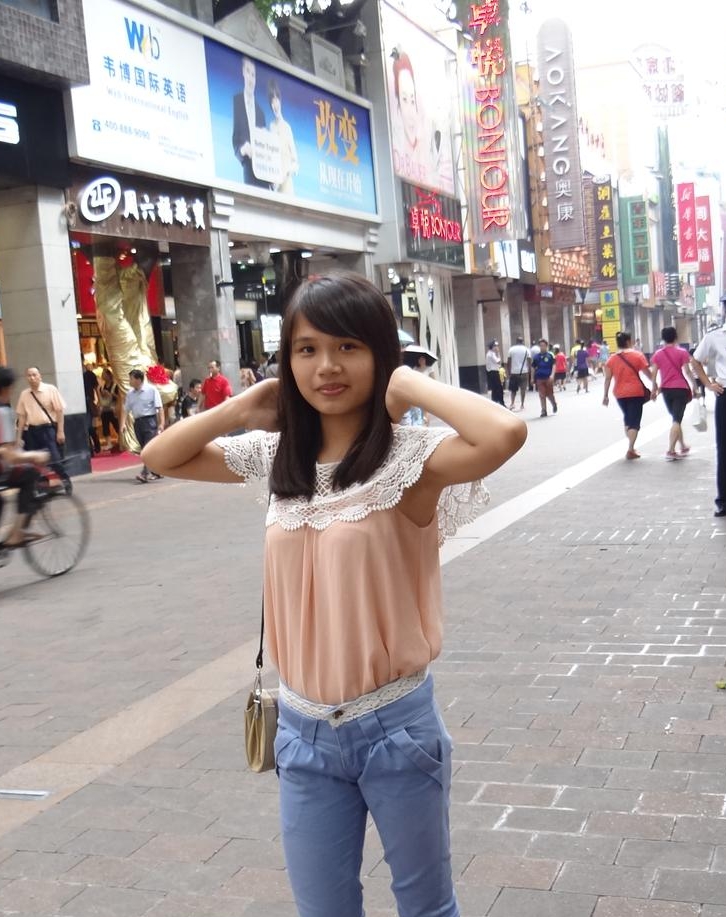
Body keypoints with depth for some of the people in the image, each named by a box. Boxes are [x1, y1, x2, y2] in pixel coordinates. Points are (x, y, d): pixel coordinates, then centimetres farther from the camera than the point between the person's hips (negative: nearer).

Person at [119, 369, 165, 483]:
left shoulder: (151, 390, -6)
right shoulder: (130, 393, 10)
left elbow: (159, 407, -9)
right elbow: (125, 409, 11)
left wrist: (161, 423, -15)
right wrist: (123, 423, -2)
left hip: (150, 421, -6)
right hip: (137, 422, 7)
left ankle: (145, 473, -21)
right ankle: (156, 472, 18)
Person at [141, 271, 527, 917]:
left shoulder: (407, 458, -17)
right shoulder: (276, 456, 1)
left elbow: (505, 434, -36)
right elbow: (160, 457, 9)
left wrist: (408, 385, -22)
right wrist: (245, 407, -4)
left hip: (395, 724, -4)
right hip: (304, 730, 5)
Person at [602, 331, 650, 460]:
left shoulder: (612, 359, 2)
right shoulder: (637, 355, -5)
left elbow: (607, 379, 1)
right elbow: (647, 372, -4)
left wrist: (605, 395, 6)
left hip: (620, 393, 4)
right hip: (636, 392, -4)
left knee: (627, 418, 22)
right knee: (634, 421, 0)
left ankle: (631, 447, 27)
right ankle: (630, 450, -10)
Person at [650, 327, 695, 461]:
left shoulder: (657, 354, 4)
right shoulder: (682, 352, -4)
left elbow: (653, 373, 0)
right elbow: (687, 371, -8)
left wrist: (654, 389, 8)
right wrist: (693, 385, 2)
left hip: (666, 390, 4)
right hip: (681, 388, -4)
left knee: (675, 418, 19)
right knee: (677, 420, -6)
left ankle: (683, 447, 29)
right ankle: (670, 451, -16)